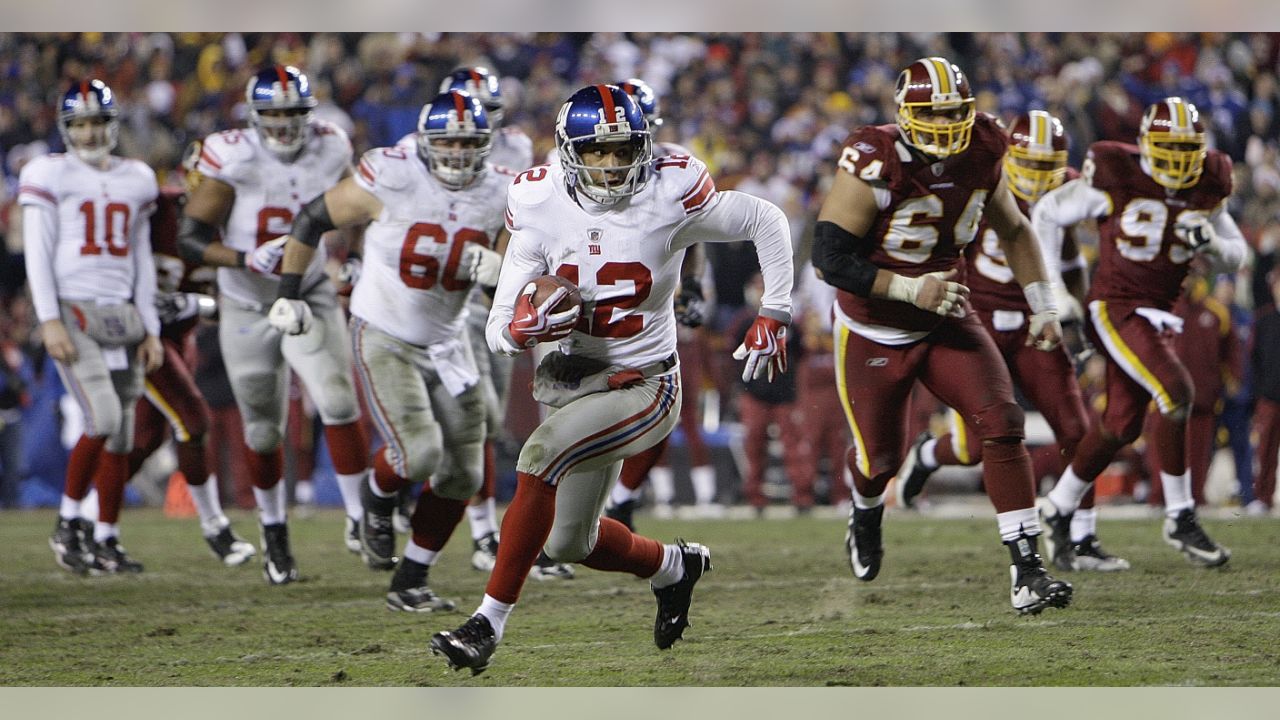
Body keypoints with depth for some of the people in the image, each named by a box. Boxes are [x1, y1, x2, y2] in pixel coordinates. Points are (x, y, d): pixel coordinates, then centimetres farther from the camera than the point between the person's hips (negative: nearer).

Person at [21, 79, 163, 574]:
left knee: (122, 436, 3)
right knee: (104, 420, -18)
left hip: (120, 314, 5)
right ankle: (68, 524, -3)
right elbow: (37, 254, -5)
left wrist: (150, 329, 12)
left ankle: (106, 540, 10)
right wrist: (50, 320, -14)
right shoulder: (49, 176, -1)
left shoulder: (136, 180, 14)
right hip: (72, 312, -5)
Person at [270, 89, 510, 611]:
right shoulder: (390, 181, -18)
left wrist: (498, 271, -22)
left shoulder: (499, 196, -6)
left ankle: (409, 583, 19)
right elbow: (314, 219, -5)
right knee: (418, 453, -21)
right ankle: (378, 499, 15)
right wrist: (289, 292, 0)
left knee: (462, 474, 3)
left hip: (447, 344, 5)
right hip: (384, 339, -5)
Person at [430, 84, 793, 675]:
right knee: (570, 543, 14)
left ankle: (489, 624, -23)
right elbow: (499, 331, -8)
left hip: (642, 387, -5)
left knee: (540, 459, -29)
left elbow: (767, 223, 0)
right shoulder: (541, 209, -8)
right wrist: (523, 327, -31)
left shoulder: (669, 197, -15)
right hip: (573, 380, 5)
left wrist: (774, 316, 0)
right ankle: (672, 567, 46)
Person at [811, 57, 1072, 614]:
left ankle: (1026, 571, -16)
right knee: (880, 458, 11)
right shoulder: (875, 168, -24)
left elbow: (1013, 231, 12)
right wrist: (911, 288, -30)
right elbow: (829, 257, -24)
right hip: (874, 333, -3)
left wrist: (1043, 307, 7)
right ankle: (865, 513, 51)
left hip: (945, 322, 4)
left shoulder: (980, 158, -7)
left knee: (1002, 424, -17)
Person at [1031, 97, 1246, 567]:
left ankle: (1057, 512, 27)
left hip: (1157, 315, 7)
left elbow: (1236, 254, 12)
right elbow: (1047, 215, -3)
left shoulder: (1205, 189, 3)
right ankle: (1180, 519, -14)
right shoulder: (1116, 179, -13)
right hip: (1116, 310, -7)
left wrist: (1211, 242, -12)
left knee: (1122, 425, 9)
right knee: (1177, 393, -22)